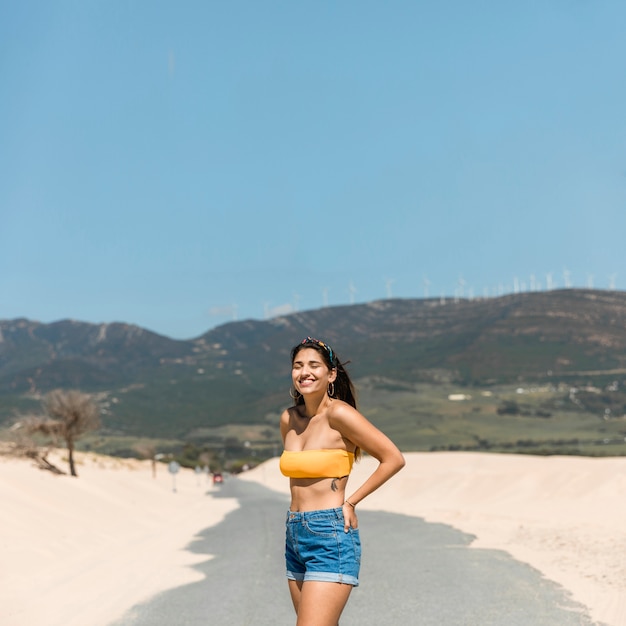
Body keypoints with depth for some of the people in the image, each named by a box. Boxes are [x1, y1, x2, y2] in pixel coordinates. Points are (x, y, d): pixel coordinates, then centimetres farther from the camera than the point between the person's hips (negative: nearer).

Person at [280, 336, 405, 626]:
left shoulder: (339, 413, -12)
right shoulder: (288, 419, 8)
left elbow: (393, 459, -11)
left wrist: (350, 502, -7)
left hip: (330, 538, -7)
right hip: (295, 537, 7)